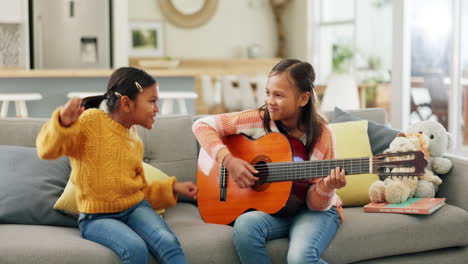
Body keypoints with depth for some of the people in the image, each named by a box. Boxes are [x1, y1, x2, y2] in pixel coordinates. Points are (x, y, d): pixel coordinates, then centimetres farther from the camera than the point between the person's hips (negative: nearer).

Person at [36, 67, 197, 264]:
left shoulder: (134, 141, 12)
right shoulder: (92, 121, -8)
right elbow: (47, 150, -20)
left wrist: (172, 188, 10)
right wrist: (64, 122, -39)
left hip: (135, 207, 5)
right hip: (97, 217, -5)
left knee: (168, 242, -26)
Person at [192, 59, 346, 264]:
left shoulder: (322, 136, -12)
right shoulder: (259, 120, -8)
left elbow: (316, 204, -9)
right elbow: (202, 125, -7)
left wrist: (326, 187, -32)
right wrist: (228, 160, -20)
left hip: (312, 210, -2)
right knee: (245, 225, -34)